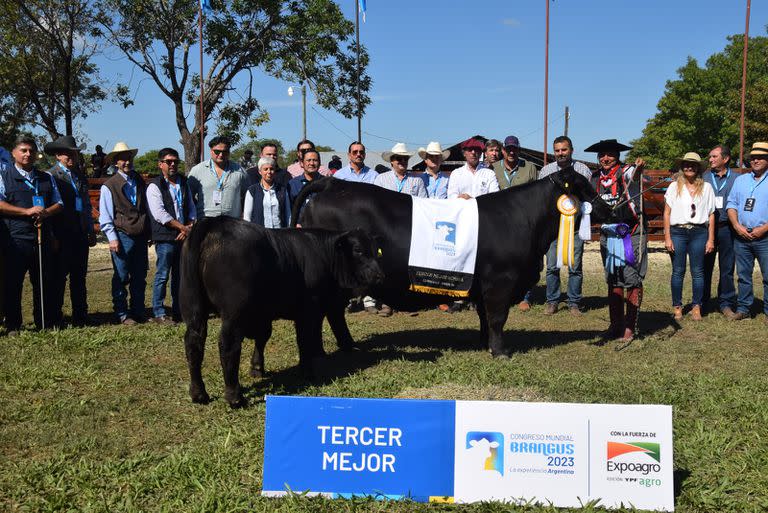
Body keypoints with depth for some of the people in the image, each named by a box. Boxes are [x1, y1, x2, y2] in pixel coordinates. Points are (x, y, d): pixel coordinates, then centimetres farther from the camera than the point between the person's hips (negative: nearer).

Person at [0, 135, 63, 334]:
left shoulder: (47, 178, 18)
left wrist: (46, 212, -5)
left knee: (44, 283, 7)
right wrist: (27, 211, -14)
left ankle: (44, 323, 17)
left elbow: (58, 204, 17)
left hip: (43, 237, 4)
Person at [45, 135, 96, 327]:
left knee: (79, 277, 10)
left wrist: (91, 231, 17)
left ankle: (80, 317, 17)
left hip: (80, 234, 6)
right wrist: (52, 236, -13)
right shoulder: (51, 175, -4)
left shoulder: (80, 175, 17)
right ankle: (55, 318, 7)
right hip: (61, 234, -6)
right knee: (58, 277, -1)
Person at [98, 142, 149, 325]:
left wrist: (149, 233, 15)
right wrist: (112, 238, -11)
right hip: (122, 237, -5)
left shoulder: (140, 182, 14)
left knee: (139, 278, 9)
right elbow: (105, 216, -4)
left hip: (140, 237, 5)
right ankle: (122, 315, 7)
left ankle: (137, 312, 18)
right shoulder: (109, 186, -2)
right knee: (121, 278, -1)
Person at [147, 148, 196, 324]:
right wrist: (182, 227, -13)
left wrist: (190, 227, -3)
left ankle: (179, 311, 21)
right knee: (162, 275, -4)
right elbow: (159, 214, -14)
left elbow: (191, 208, 15)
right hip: (165, 238, -6)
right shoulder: (154, 186, -5)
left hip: (184, 237, 6)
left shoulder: (184, 183, 14)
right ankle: (159, 313, 3)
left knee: (181, 275, 11)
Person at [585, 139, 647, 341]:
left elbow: (634, 177, -34)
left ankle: (630, 327, 3)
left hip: (631, 233, -5)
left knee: (633, 281, -3)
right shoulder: (596, 178, 8)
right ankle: (615, 324, 15)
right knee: (613, 282, 8)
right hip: (608, 235, 5)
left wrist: (639, 169, -54)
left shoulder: (625, 172, -9)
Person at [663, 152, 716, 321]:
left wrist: (711, 239, 2)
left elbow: (711, 215, 6)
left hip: (699, 232, 1)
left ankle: (696, 307, 12)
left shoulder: (706, 187, 7)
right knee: (678, 271, 3)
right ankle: (677, 307, 11)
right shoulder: (674, 187, 5)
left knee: (697, 272, 3)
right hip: (678, 232, 0)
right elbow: (667, 213, 3)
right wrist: (667, 237, -3)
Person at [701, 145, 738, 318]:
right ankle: (700, 302, 14)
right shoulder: (704, 177, 8)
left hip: (726, 228, 0)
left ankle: (726, 303, 14)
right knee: (704, 266, 3)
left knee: (727, 268, 4)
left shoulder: (736, 179, 6)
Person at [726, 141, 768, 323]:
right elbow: (731, 204, 11)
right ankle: (743, 308, 17)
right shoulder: (740, 180, 15)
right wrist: (737, 225, -3)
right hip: (741, 236, 4)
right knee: (743, 275, 9)